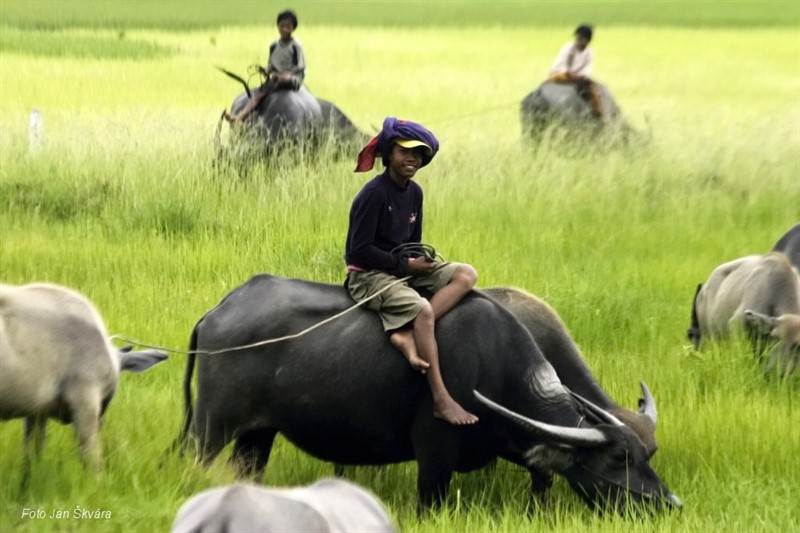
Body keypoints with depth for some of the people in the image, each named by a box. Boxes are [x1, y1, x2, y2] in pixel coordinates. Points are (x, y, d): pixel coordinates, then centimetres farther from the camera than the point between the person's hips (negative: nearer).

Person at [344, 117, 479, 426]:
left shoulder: (414, 193, 8)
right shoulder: (374, 194, -16)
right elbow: (360, 249, -18)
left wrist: (420, 260, -1)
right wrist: (404, 265, -16)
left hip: (403, 269, 9)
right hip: (367, 275, -9)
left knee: (466, 275, -10)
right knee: (422, 310, -33)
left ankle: (406, 334, -26)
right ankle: (441, 401, -31)